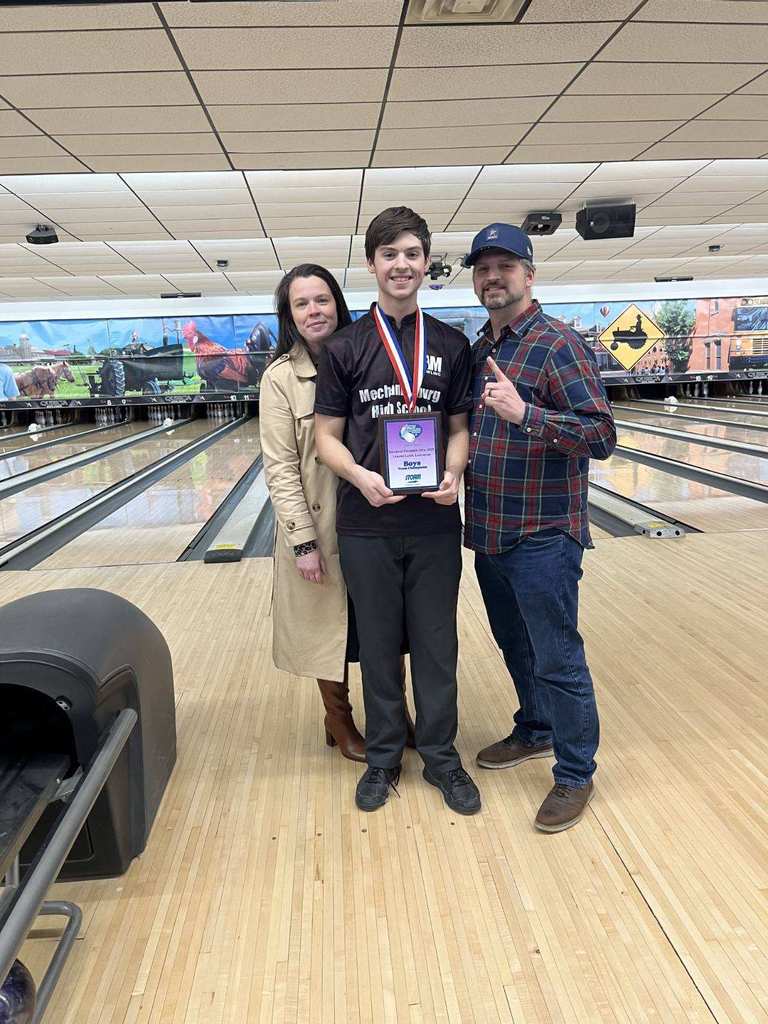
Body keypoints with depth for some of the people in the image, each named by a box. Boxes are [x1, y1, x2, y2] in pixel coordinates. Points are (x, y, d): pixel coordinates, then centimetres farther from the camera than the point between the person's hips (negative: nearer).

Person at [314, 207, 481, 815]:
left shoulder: (452, 345, 5)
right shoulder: (345, 348, 1)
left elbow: (460, 426, 7)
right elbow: (328, 436, 1)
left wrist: (454, 474, -13)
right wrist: (360, 476, -18)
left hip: (435, 522, 1)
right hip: (367, 526, 0)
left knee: (436, 644, 11)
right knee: (378, 646, 12)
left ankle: (441, 755, 29)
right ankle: (383, 757, 30)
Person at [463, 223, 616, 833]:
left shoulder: (559, 345, -13)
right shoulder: (478, 350, 10)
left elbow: (601, 438, -20)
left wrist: (524, 412, -31)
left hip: (542, 537, -7)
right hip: (489, 532, 8)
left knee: (557, 660, 3)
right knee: (515, 646, 22)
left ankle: (575, 776, 20)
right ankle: (534, 731, 43)